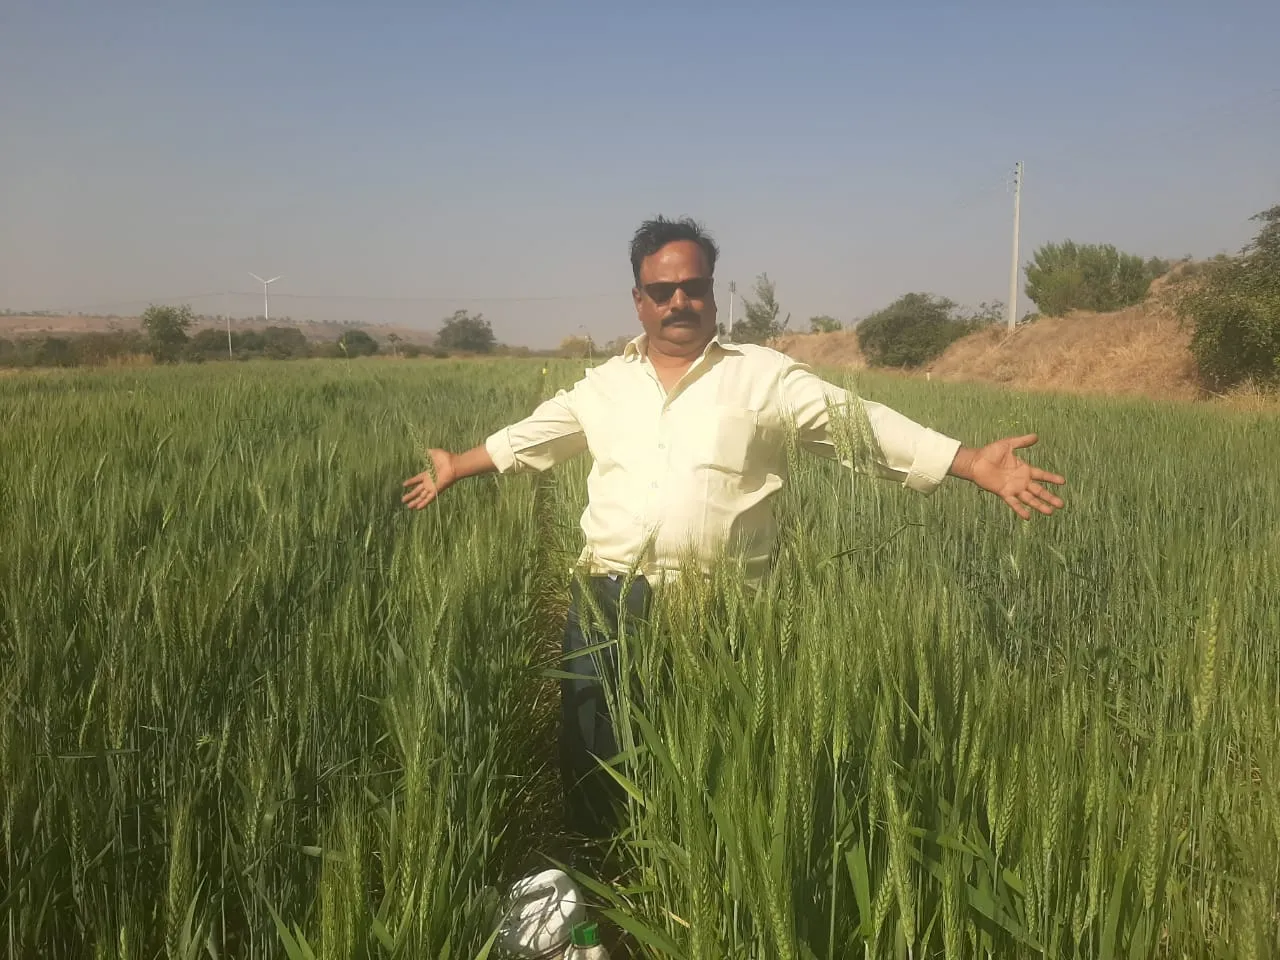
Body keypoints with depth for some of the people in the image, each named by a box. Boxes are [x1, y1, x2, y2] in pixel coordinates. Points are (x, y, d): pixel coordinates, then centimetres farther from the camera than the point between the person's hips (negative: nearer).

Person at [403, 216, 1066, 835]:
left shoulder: (765, 375, 2)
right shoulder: (603, 384, 13)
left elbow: (863, 424, -4)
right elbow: (530, 437, 26)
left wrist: (975, 464, -11)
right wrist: (455, 469, 32)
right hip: (610, 600, 3)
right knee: (595, 755, 7)